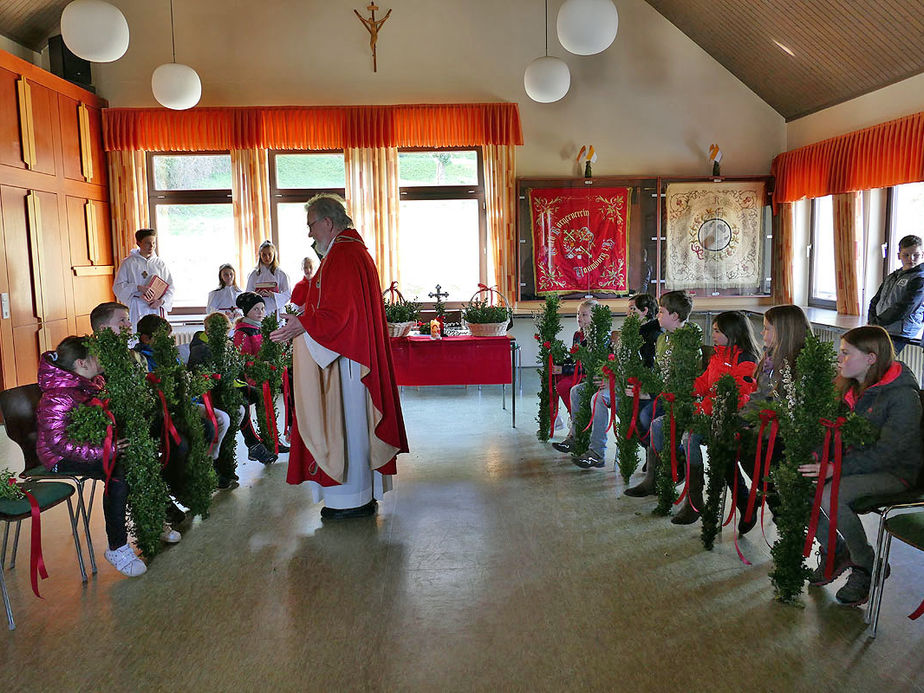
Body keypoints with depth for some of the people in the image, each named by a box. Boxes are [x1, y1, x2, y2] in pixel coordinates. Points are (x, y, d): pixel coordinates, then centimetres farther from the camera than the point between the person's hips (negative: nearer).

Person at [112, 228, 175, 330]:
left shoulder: (160, 263, 11)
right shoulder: (128, 263, 5)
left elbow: (171, 287, 9)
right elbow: (118, 286, 1)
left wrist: (162, 301, -9)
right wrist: (138, 288, -13)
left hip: (157, 307, 2)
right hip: (137, 309, -2)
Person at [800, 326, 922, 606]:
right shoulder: (852, 387, 5)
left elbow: (887, 452, -24)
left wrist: (837, 468, -31)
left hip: (894, 471, -7)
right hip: (856, 463, 7)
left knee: (830, 496, -31)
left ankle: (867, 567, -7)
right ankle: (833, 551, 4)